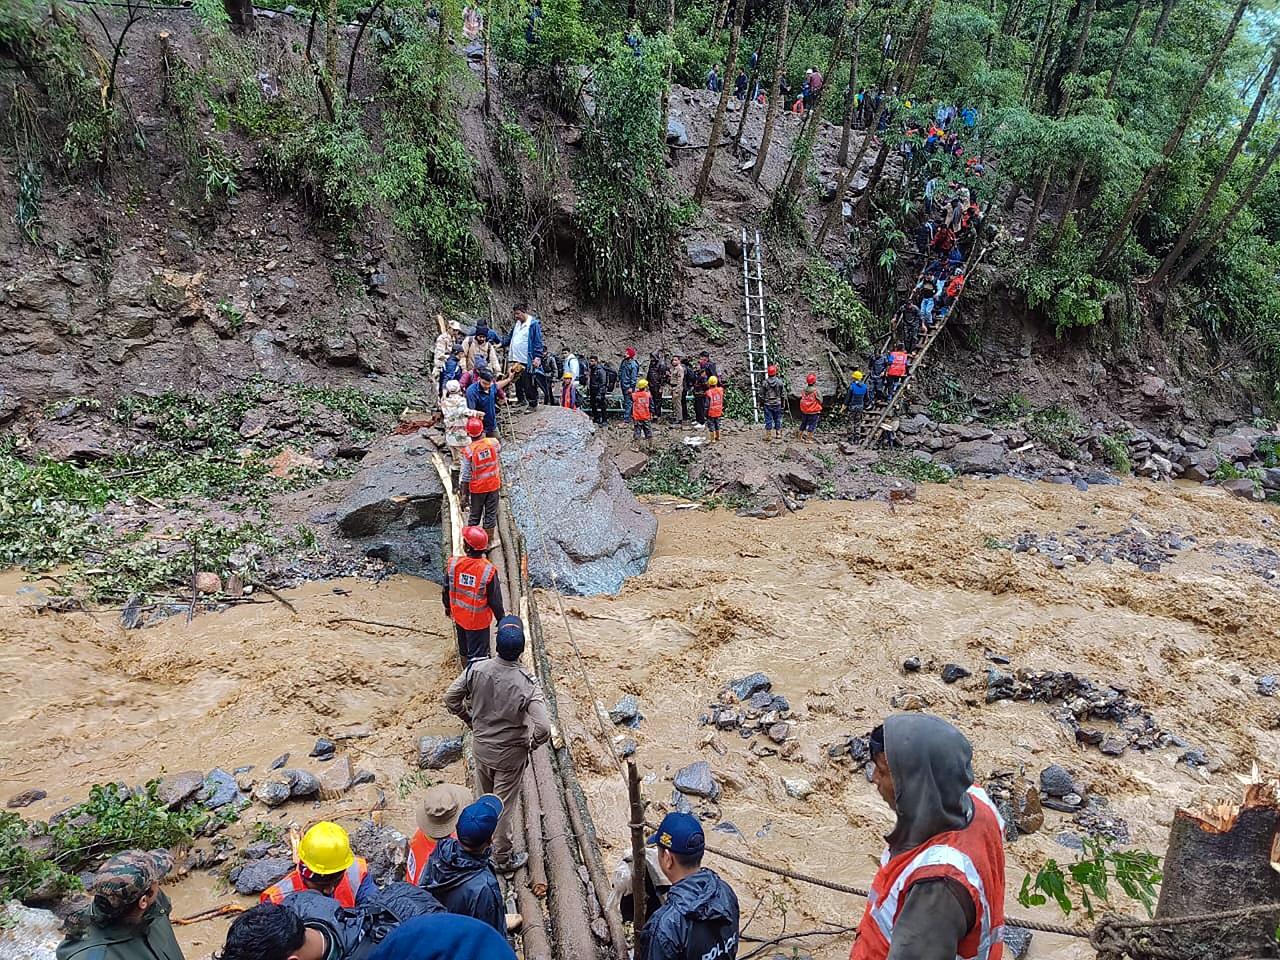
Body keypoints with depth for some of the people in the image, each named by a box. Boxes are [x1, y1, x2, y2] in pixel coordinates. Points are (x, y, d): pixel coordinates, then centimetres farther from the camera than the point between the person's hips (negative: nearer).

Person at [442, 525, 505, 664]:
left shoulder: (452, 564, -16)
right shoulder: (488, 571, -26)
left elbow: (446, 590, 0)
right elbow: (495, 600, -16)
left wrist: (447, 607, 19)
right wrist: (501, 619, 0)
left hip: (459, 617, 5)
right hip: (478, 621, -4)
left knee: (464, 650, 25)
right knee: (477, 655, 7)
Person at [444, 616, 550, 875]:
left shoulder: (477, 669, -20)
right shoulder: (526, 684, -29)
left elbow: (451, 698, -7)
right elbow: (543, 729, -32)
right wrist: (530, 745, -10)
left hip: (480, 745, 4)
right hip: (510, 754, -4)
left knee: (485, 797, 28)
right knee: (504, 805, 15)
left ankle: (486, 839, 53)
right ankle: (503, 858, 34)